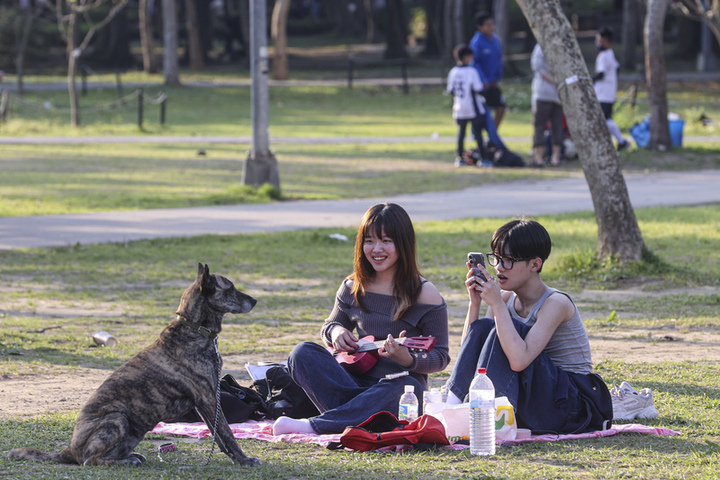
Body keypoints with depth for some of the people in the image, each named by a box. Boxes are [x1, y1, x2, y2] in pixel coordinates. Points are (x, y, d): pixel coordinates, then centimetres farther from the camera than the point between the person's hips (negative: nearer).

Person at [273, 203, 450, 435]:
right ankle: (358, 414, -33)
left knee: (401, 386, -40)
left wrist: (408, 360, -24)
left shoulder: (425, 295, -4)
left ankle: (314, 425, -37)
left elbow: (440, 358, -2)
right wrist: (335, 331, -2)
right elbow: (329, 326, 24)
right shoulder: (354, 288, 9)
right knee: (303, 352, -17)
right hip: (358, 379, 4)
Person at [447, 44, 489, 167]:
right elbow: (478, 89, -16)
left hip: (459, 108, 5)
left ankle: (460, 158, 13)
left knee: (461, 132, 13)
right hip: (473, 108, -5)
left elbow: (451, 90, 4)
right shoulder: (472, 71, -14)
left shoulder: (453, 72, 2)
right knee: (478, 132, 1)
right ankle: (482, 158, 0)